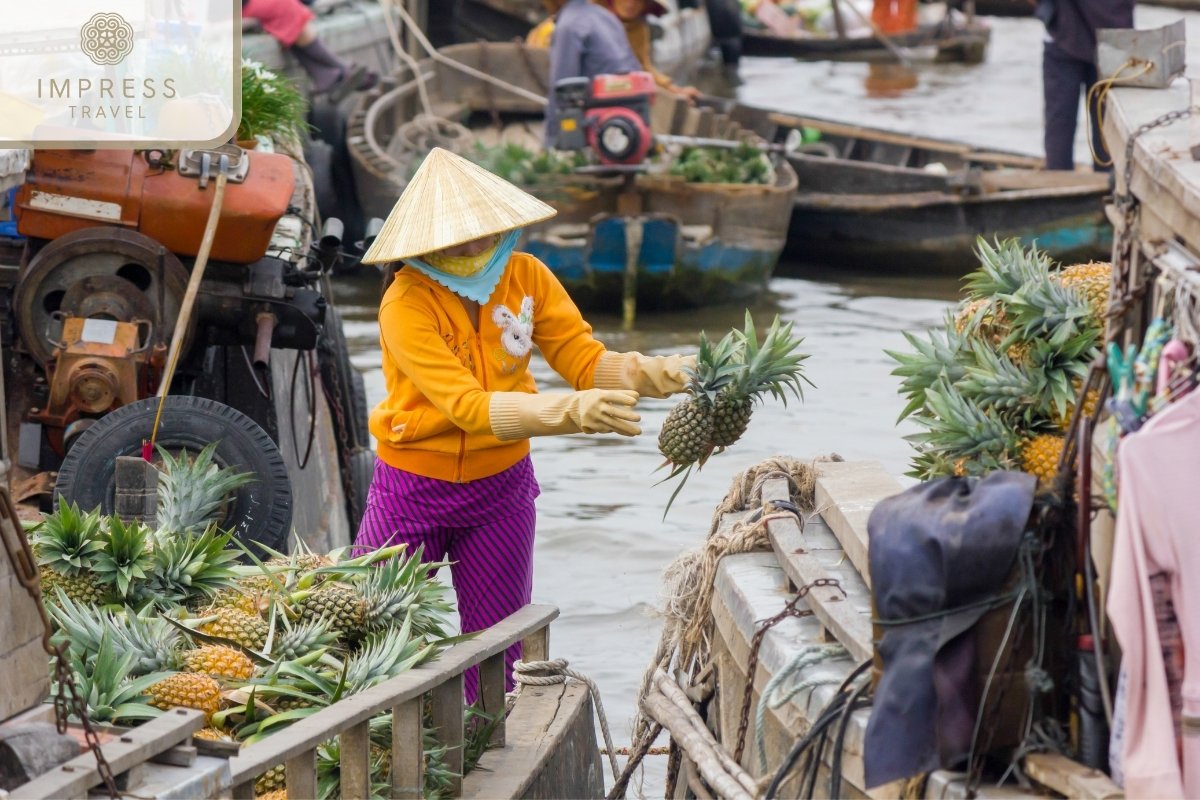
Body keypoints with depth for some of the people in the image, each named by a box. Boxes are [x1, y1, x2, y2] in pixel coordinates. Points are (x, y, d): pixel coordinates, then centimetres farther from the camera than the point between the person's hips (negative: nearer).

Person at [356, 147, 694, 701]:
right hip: (415, 486, -4)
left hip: (501, 485, 4)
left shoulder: (524, 276, -8)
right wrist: (571, 411, -45)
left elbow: (584, 359, -11)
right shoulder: (407, 305, -23)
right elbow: (470, 407, -32)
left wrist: (648, 374, -32)